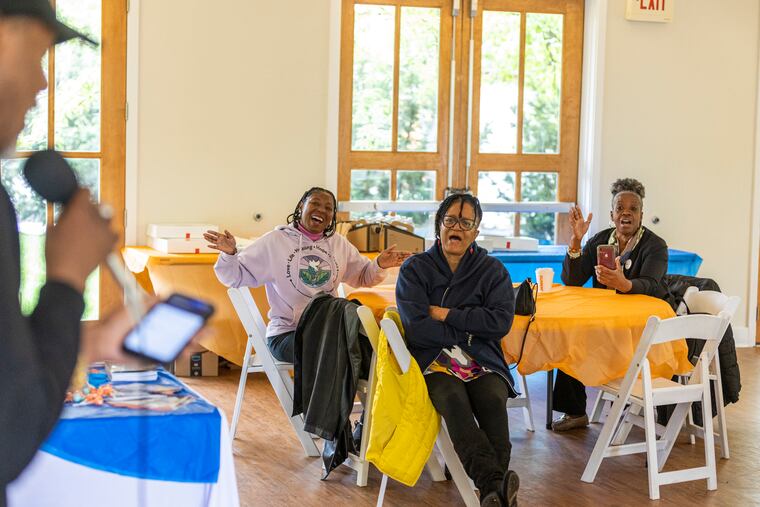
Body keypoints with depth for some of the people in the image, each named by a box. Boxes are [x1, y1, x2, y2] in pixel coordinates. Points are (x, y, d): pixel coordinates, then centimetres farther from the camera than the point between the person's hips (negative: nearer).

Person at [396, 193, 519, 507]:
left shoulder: (493, 271, 13)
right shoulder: (415, 270, 9)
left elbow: (501, 322, -4)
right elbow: (416, 328, -5)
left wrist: (446, 314, -5)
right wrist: (469, 328, -4)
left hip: (483, 361, 2)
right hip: (433, 361, -2)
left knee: (493, 399, -32)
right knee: (453, 399, -35)